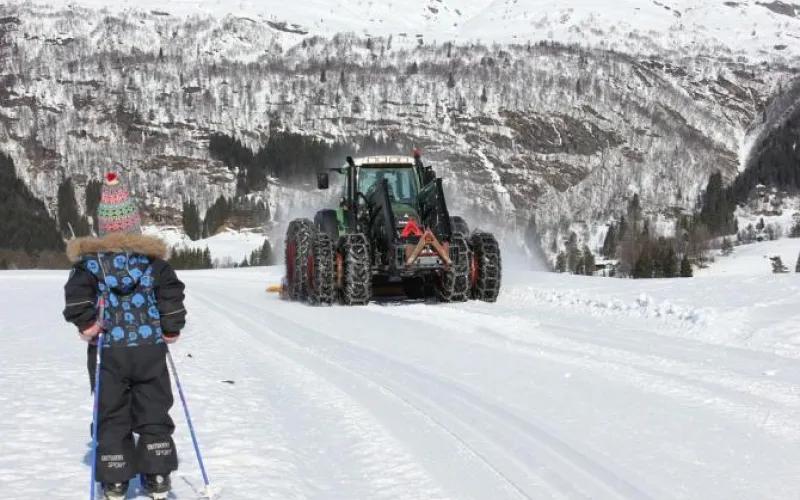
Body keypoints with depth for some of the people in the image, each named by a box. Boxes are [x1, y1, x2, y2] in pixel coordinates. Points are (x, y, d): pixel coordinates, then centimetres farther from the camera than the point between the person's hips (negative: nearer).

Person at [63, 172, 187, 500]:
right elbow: (172, 296, -3)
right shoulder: (153, 256, 1)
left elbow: (76, 297, -15)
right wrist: (171, 331, 9)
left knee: (111, 416, 9)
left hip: (108, 350, -1)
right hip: (150, 348, 1)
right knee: (153, 413, 11)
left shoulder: (88, 258, -2)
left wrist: (88, 326, -2)